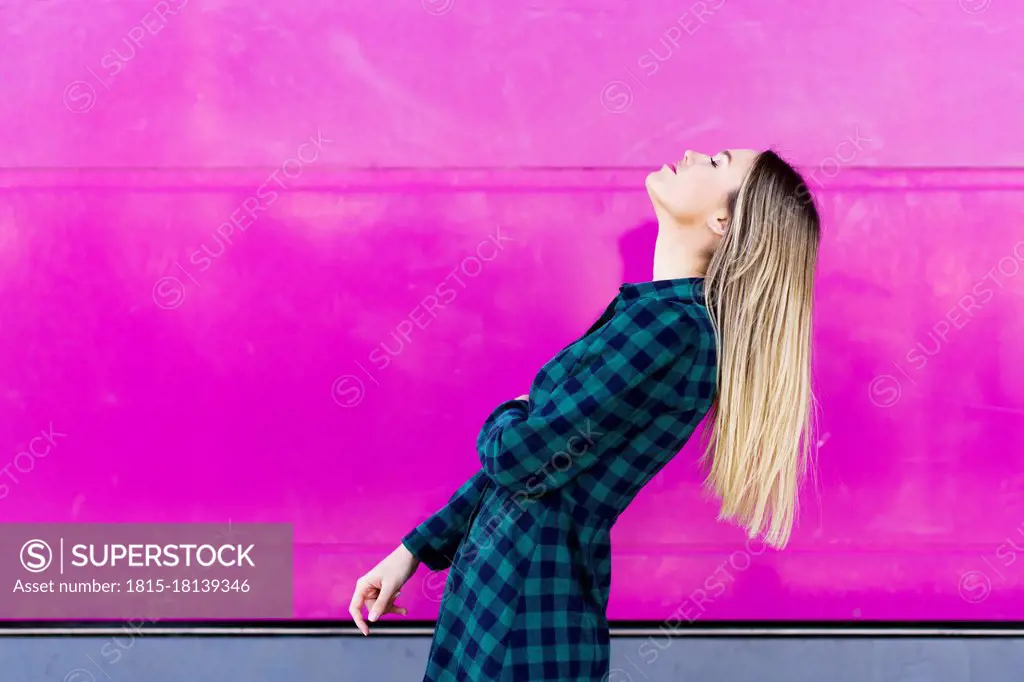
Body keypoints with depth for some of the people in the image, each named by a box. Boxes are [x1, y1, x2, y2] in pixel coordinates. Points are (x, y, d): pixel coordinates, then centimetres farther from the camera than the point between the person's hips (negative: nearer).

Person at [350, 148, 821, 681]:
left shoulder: (671, 325, -21)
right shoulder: (649, 311, 9)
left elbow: (519, 457, -22)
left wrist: (505, 420, 2)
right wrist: (413, 550, 11)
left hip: (530, 606, -8)